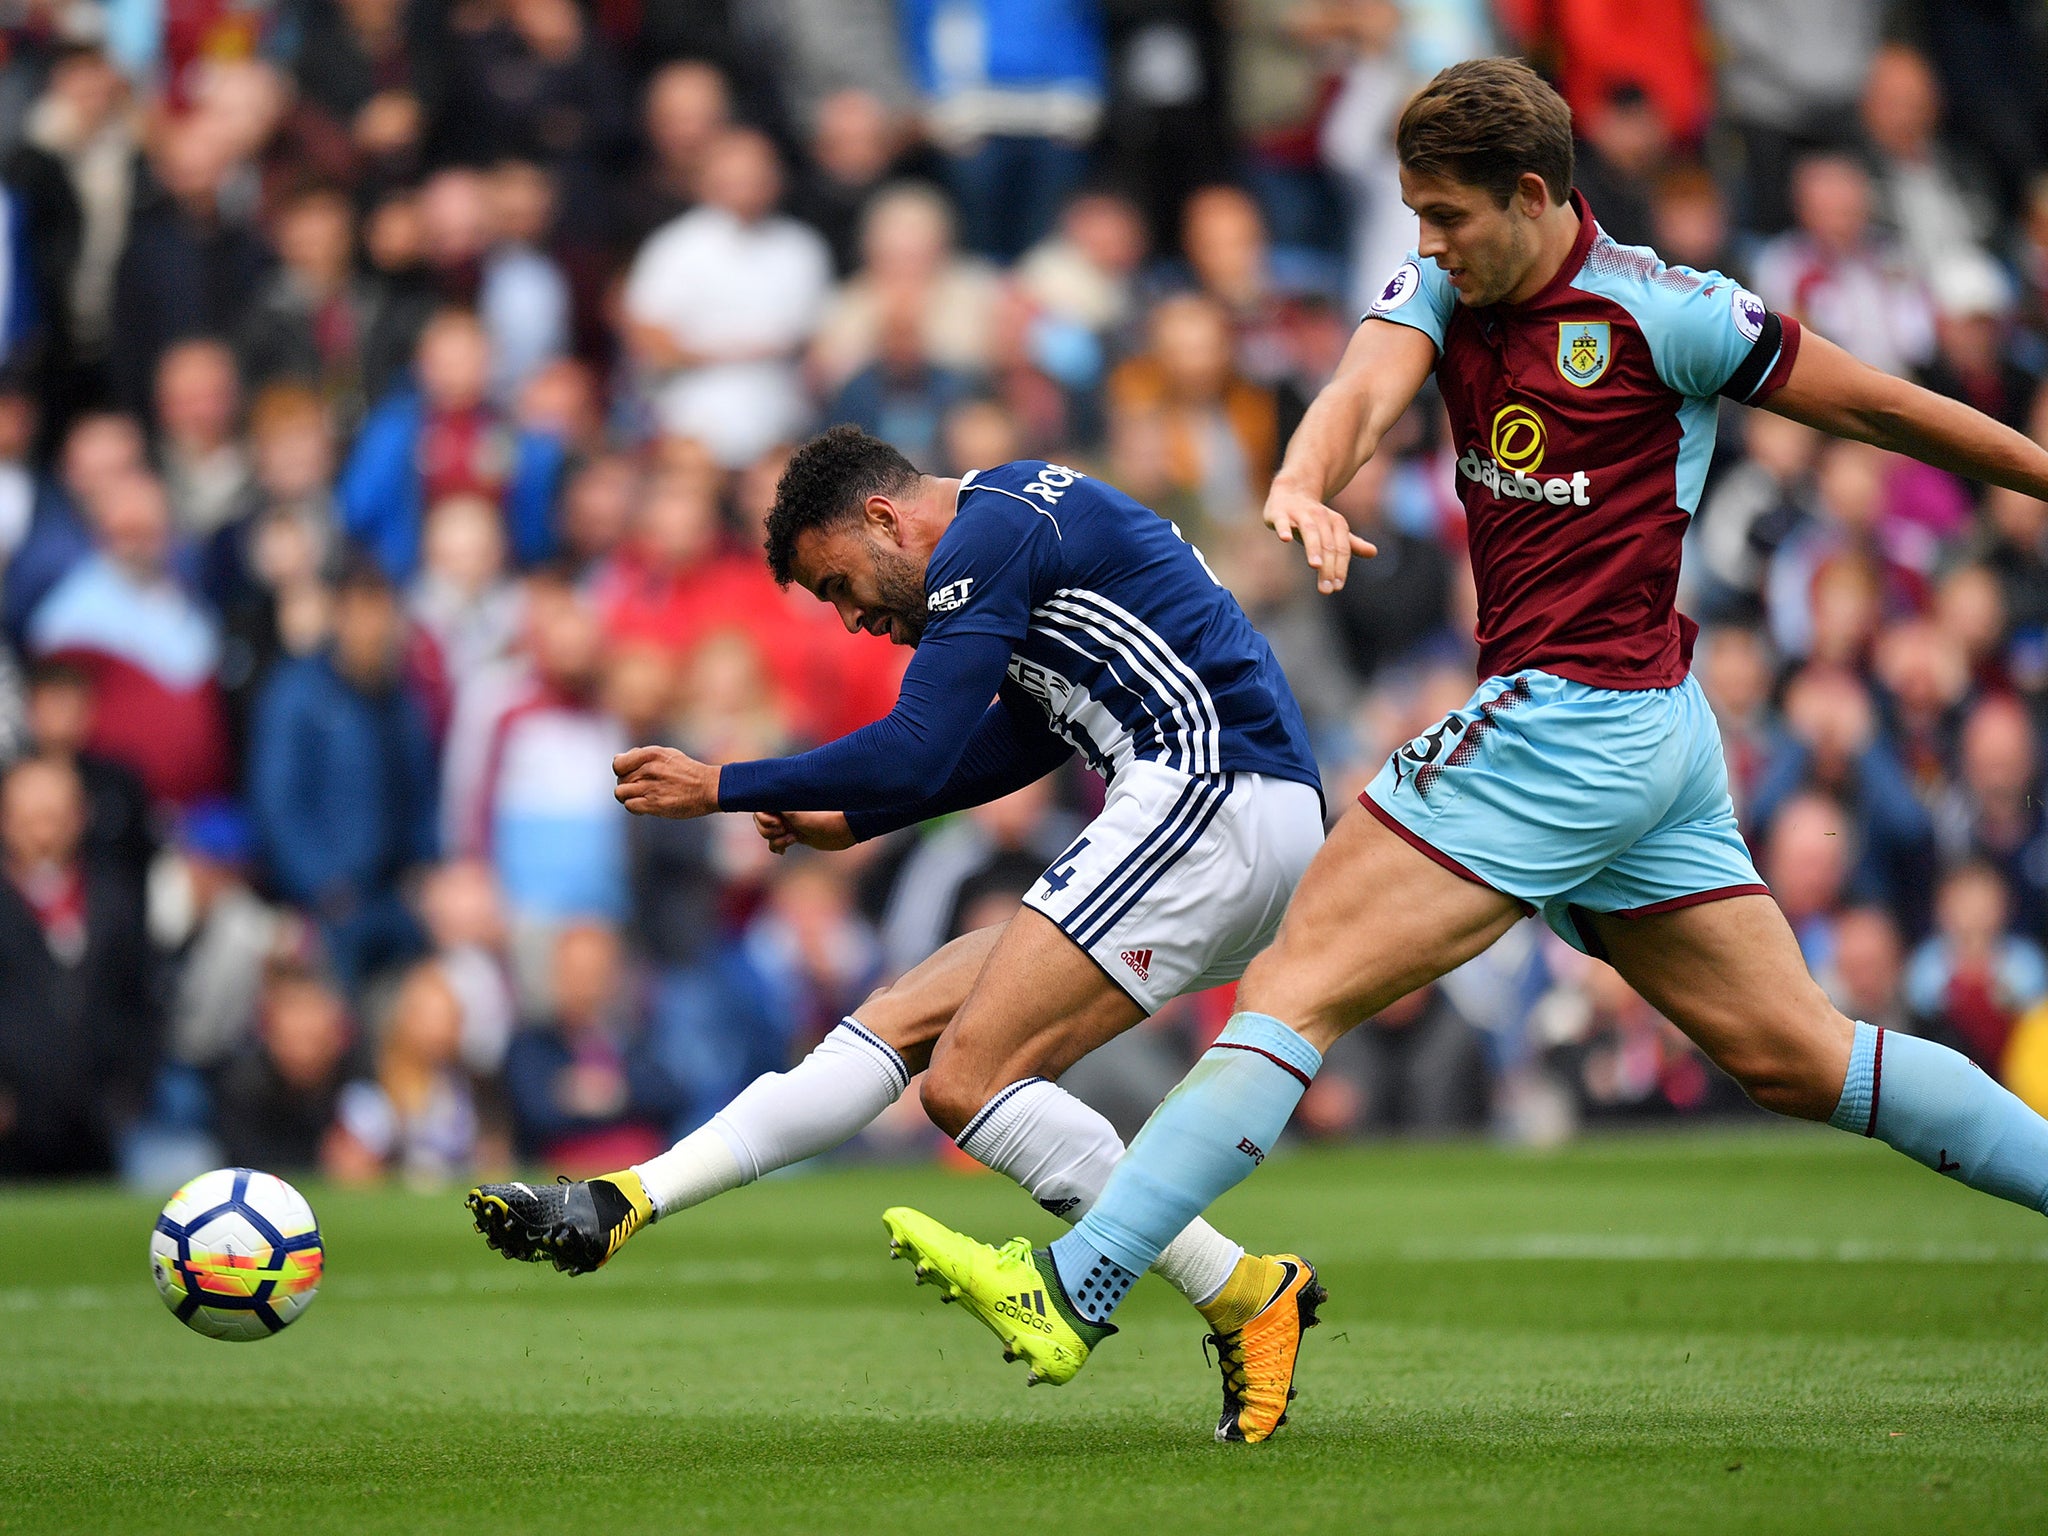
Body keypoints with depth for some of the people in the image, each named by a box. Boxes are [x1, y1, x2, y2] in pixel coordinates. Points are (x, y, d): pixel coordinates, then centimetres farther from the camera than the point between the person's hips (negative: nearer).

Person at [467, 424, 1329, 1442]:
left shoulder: (990, 533, -8)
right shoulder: (1022, 520, 23)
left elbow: (915, 754, -13)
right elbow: (1028, 736, 34)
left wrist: (722, 787, -3)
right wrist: (853, 819, 30)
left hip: (1212, 795, -11)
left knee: (969, 1082, -14)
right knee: (907, 1017, 7)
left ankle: (1245, 1298, -13)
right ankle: (622, 1205, 4)